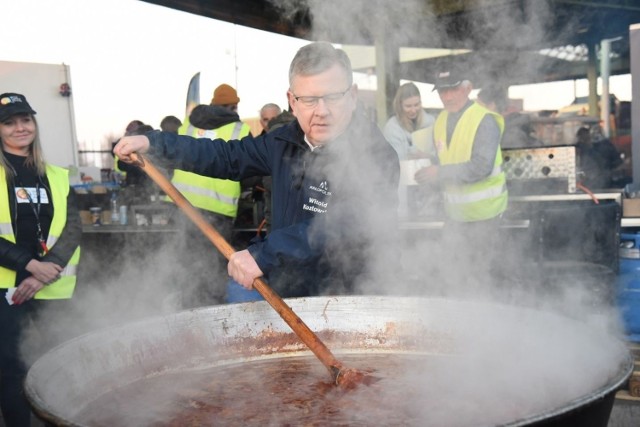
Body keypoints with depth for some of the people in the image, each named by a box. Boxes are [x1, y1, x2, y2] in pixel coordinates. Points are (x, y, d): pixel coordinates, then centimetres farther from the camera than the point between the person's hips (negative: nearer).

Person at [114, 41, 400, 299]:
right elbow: (227, 156, 15)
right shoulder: (285, 142, 6)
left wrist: (263, 254, -36)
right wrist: (154, 143, 11)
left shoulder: (377, 158, -18)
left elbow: (341, 227, -31)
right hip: (282, 297, 6)